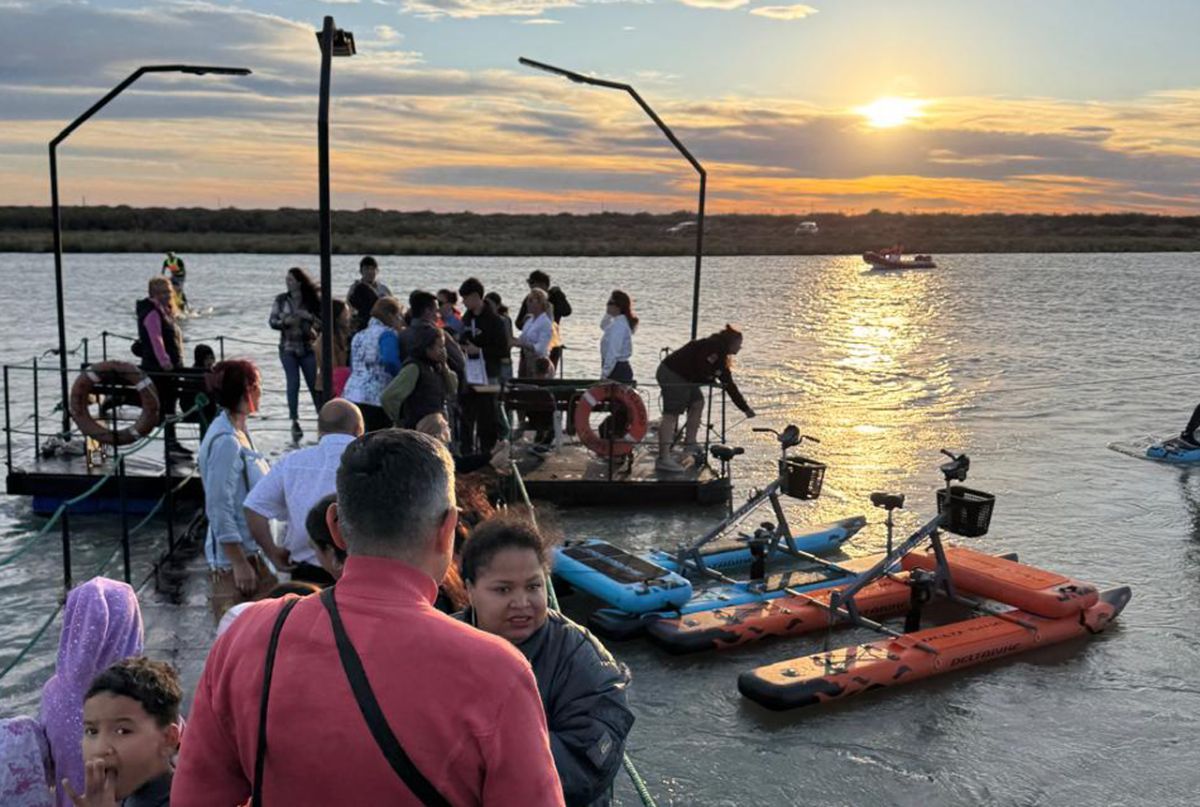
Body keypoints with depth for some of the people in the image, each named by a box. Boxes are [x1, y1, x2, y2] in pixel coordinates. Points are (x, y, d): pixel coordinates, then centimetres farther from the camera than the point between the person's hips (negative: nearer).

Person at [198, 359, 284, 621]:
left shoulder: (239, 433, 9)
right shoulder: (225, 442, -19)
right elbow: (219, 508, -20)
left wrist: (269, 548, 16)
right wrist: (239, 563, -18)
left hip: (249, 553, 9)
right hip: (231, 560, -9)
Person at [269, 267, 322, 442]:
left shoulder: (313, 299, 1)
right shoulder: (281, 300, 5)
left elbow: (323, 321, -2)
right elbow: (272, 321, 2)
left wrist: (309, 317, -19)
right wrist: (285, 322, -17)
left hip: (308, 348, -1)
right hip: (288, 348, 1)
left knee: (314, 384, 1)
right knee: (293, 383, -7)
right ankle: (294, 421, -2)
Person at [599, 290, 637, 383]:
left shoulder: (618, 325, -19)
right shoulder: (619, 322, 11)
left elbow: (613, 353, -24)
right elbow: (603, 326, 33)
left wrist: (604, 375, -23)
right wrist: (608, 314, 14)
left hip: (617, 370, -10)